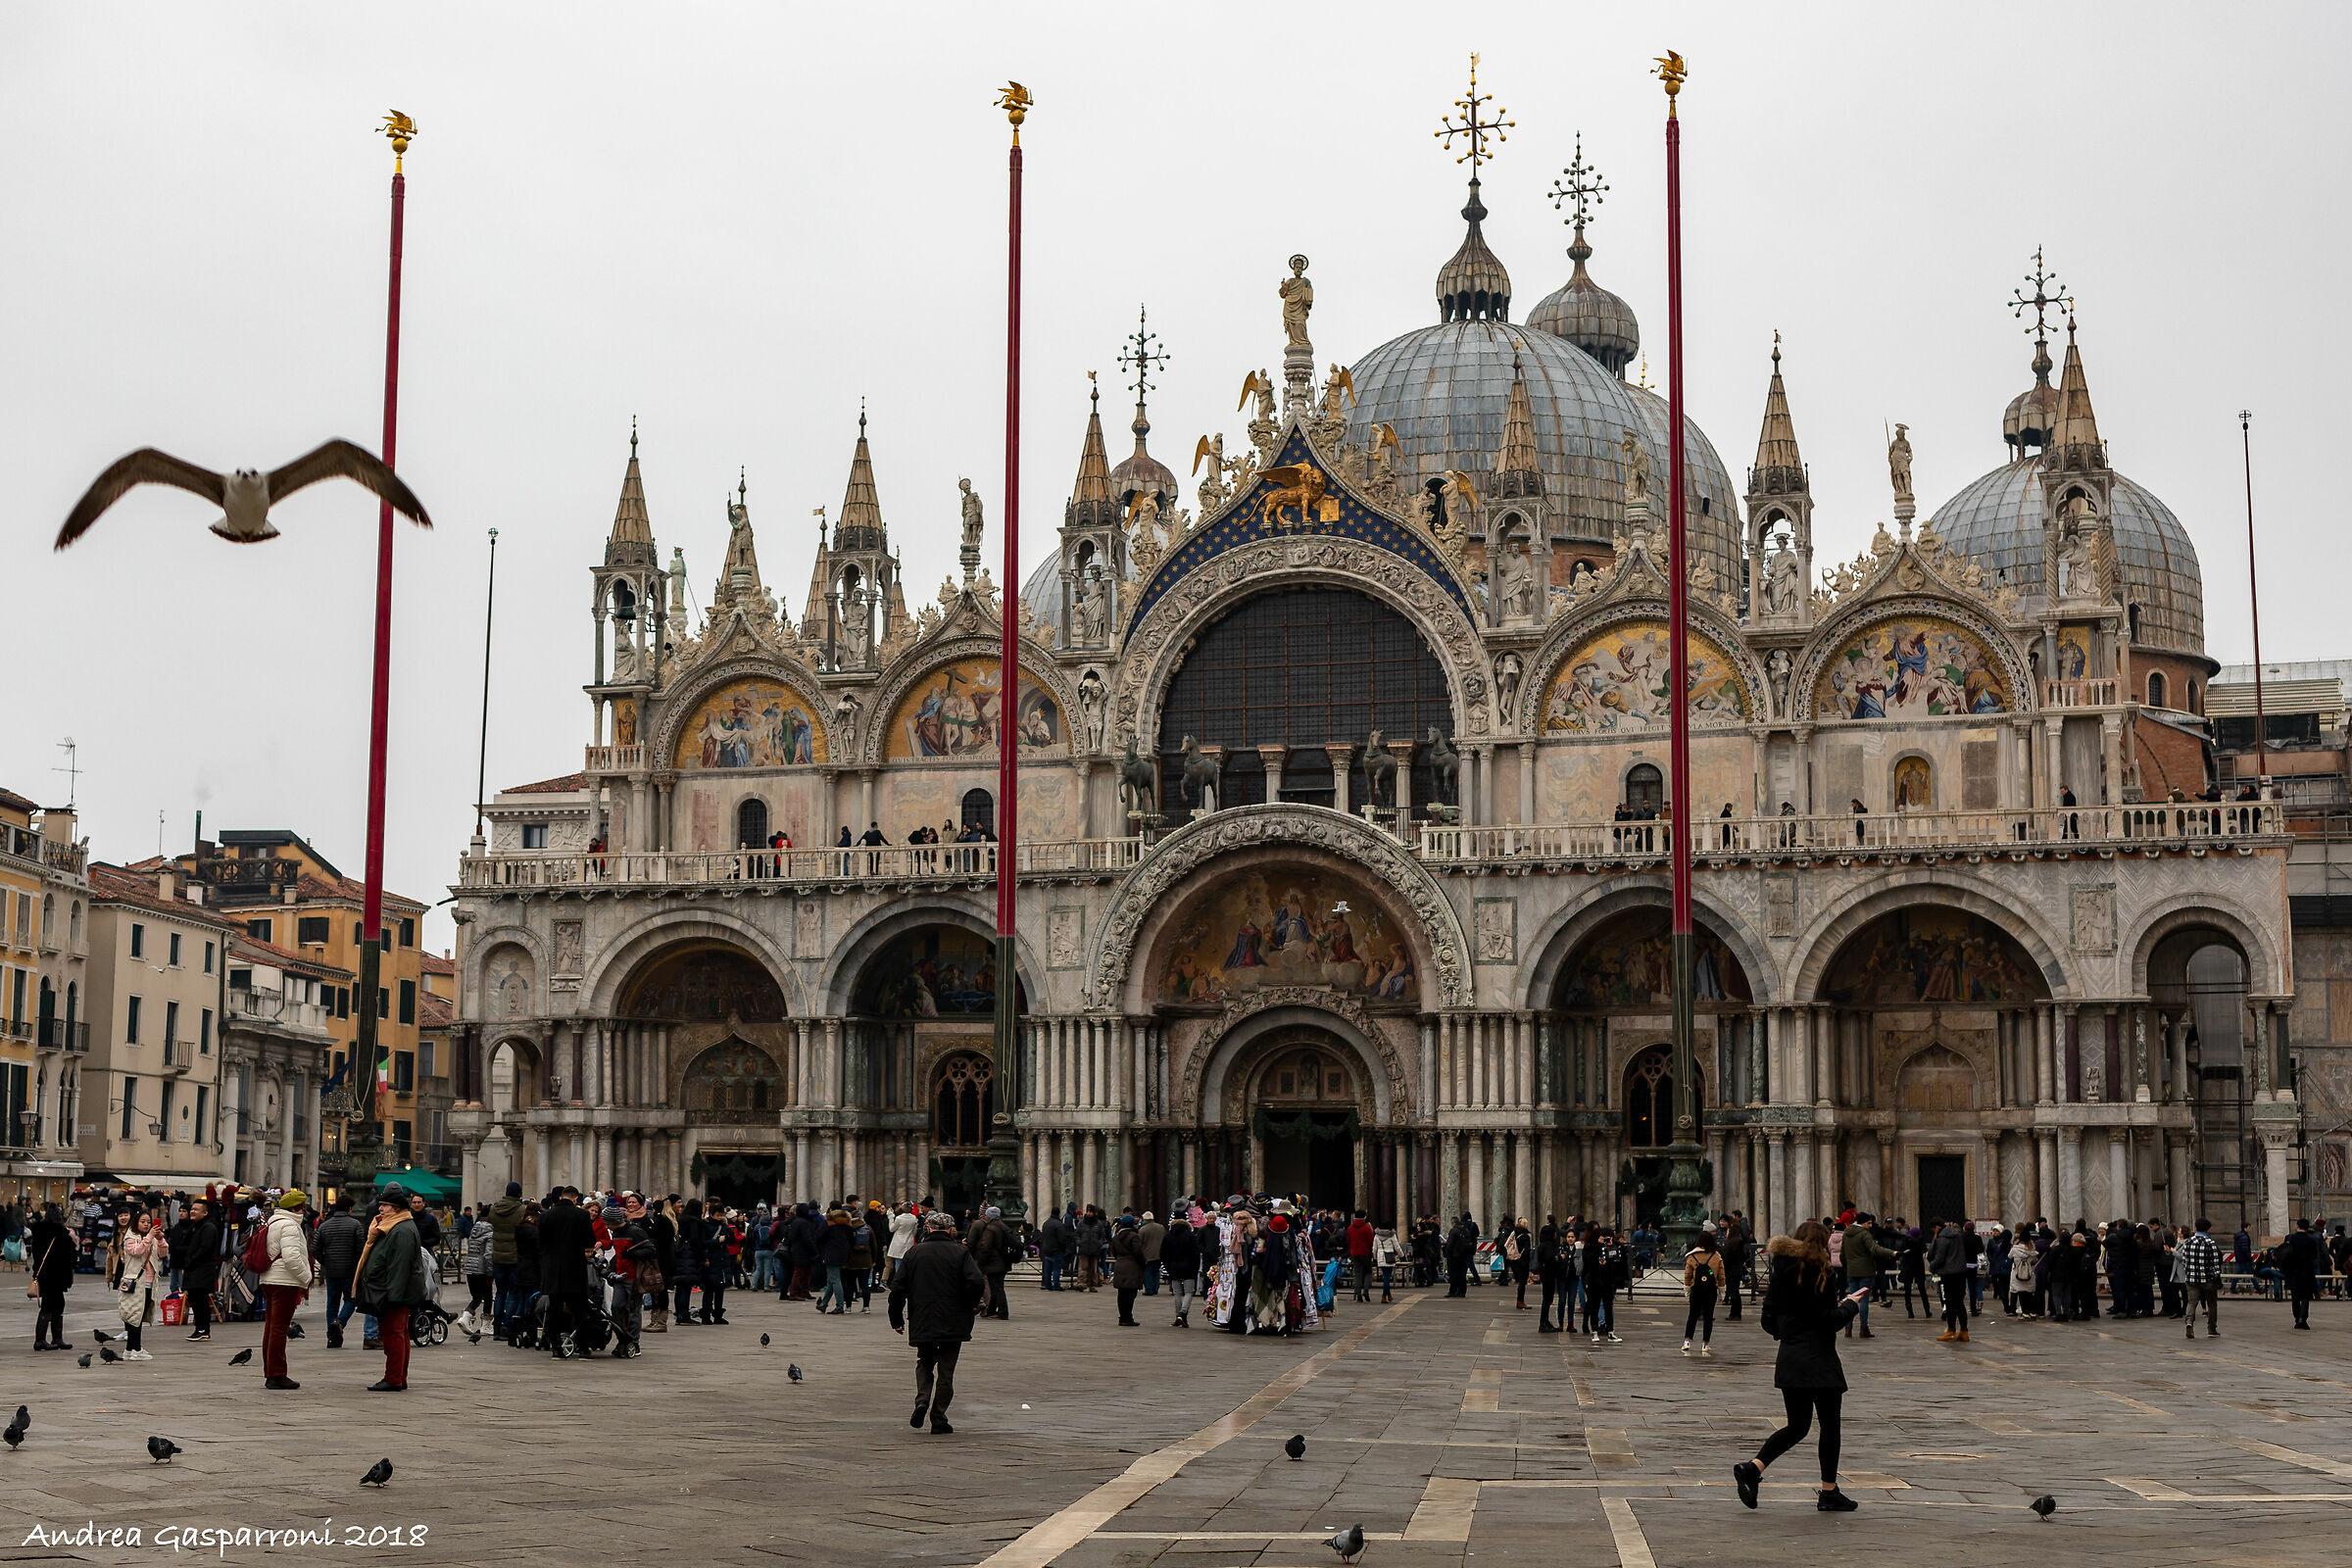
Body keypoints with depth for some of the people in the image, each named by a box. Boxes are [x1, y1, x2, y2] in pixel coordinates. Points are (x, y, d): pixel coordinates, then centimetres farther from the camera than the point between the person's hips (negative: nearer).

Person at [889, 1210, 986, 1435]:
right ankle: (939, 1420, 7)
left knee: (924, 1363, 22)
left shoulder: (914, 1252, 2)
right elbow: (976, 1284, -16)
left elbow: (897, 1288, 1)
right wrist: (971, 1306, 4)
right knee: (945, 1371, 7)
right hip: (953, 1324, -2)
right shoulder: (960, 1254, -5)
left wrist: (896, 1319, 11)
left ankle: (922, 1400, -2)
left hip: (922, 1324, 2)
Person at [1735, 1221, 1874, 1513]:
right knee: (1830, 1425, 7)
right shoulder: (1821, 1274, -11)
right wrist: (1850, 1304, 2)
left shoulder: (1780, 1273, 7)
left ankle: (1752, 1468, -6)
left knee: (1797, 1425, 13)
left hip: (1790, 1359, 6)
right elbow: (1830, 1321, -15)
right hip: (1820, 1360, -6)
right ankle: (1829, 1493, 11)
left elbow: (1768, 1321, 8)